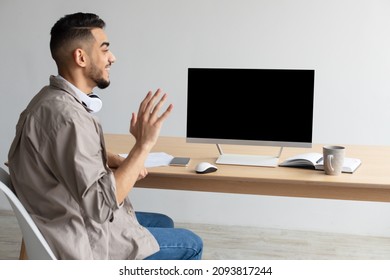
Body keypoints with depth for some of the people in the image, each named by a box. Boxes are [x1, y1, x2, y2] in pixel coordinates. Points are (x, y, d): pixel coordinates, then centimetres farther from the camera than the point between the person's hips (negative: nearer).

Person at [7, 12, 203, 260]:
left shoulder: (55, 99, 3)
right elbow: (100, 204, -32)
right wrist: (143, 145, -28)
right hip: (85, 241, -10)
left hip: (75, 223, 10)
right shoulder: (65, 115, -30)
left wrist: (123, 163, 1)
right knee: (190, 245, 5)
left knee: (164, 222, 26)